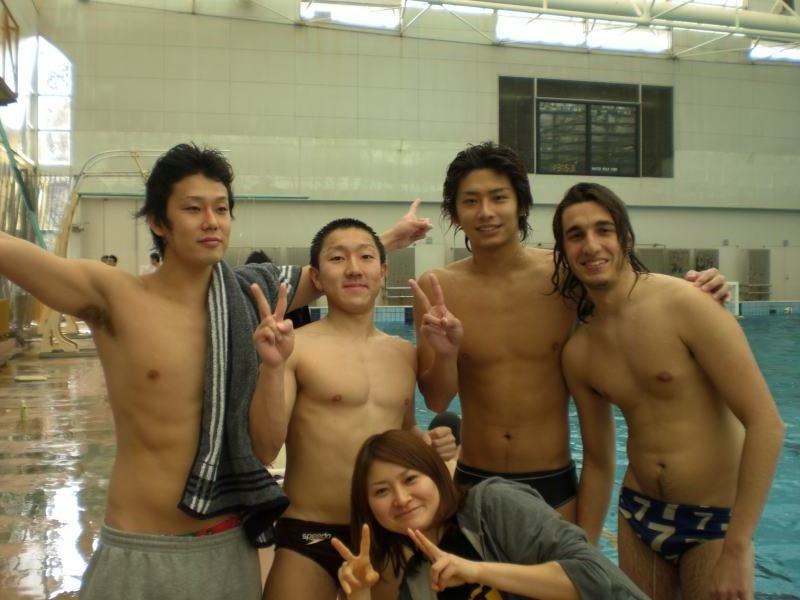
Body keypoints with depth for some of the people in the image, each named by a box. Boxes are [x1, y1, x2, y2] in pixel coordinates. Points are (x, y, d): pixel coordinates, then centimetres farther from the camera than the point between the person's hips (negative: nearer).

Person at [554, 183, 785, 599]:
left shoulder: (684, 304, -18)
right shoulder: (577, 353, 0)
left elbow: (766, 424, -19)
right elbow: (598, 462, 9)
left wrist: (735, 551, -19)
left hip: (714, 520, -5)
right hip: (638, 515, 5)